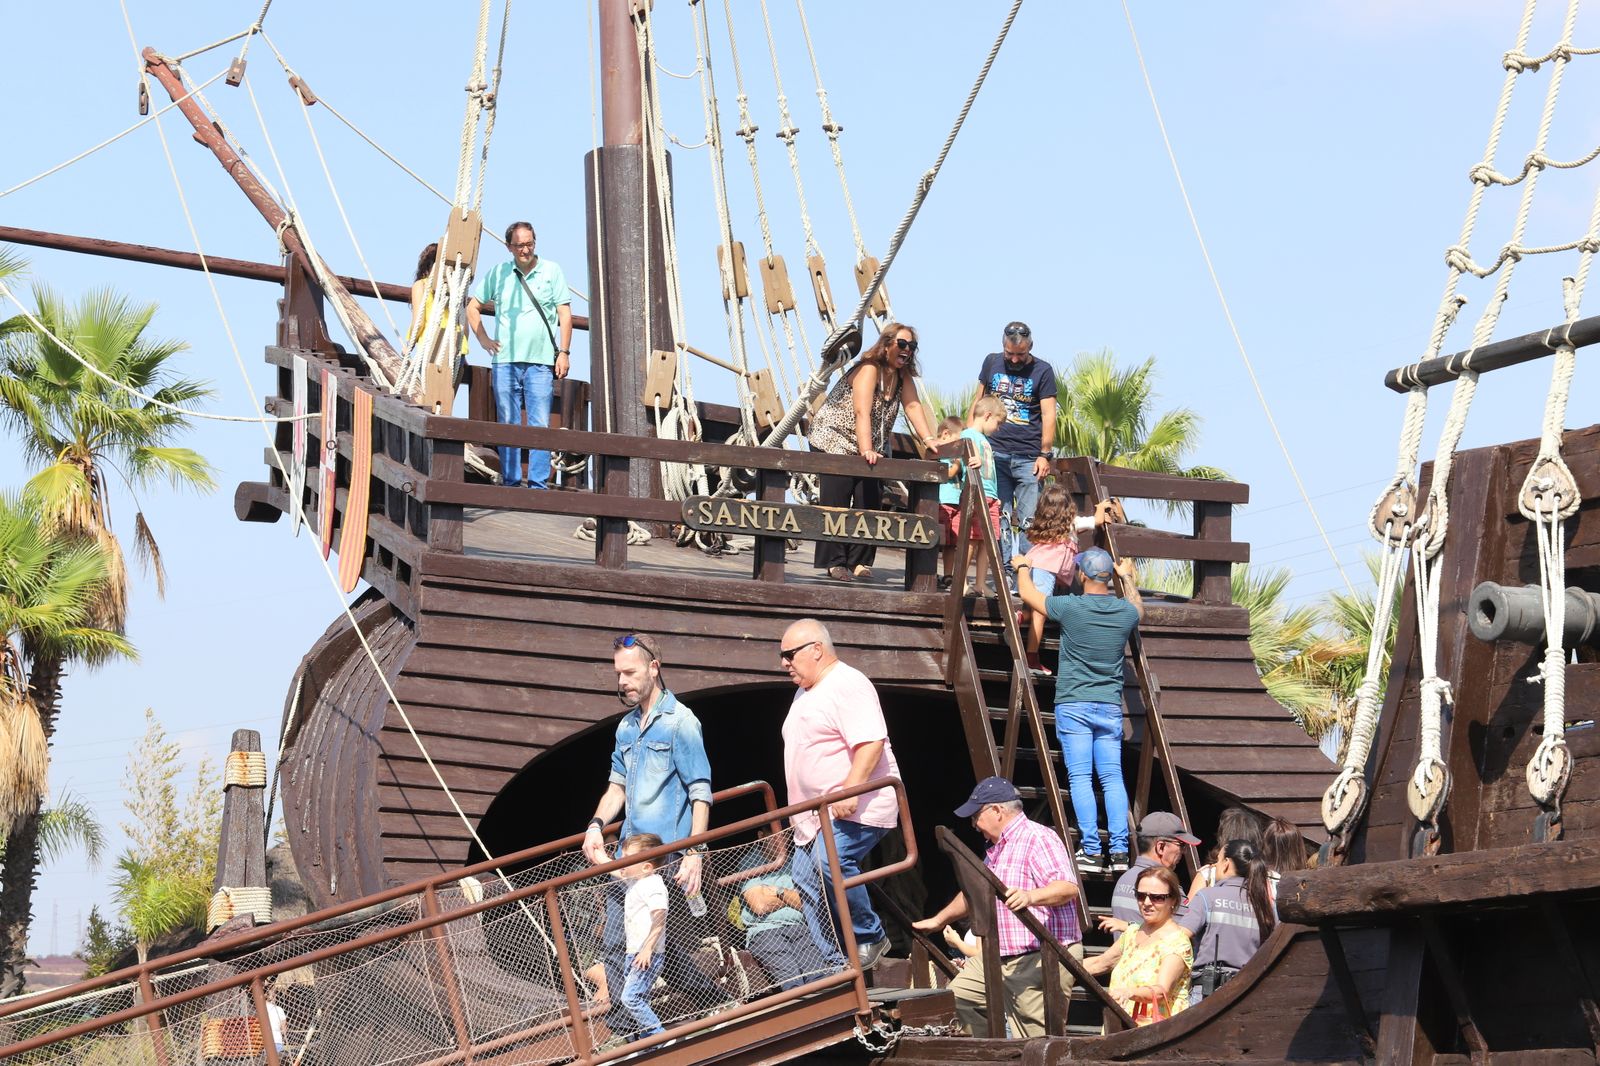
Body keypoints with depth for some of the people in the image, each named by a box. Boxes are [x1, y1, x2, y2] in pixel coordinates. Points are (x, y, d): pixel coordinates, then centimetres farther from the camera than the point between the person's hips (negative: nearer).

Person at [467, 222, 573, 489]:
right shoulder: (497, 273, 8)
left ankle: (538, 484, -4)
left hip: (541, 360, -1)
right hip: (505, 360, 2)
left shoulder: (551, 271, 5)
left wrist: (564, 352, -2)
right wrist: (483, 339, 7)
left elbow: (564, 313, 5)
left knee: (540, 425, -6)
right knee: (507, 425, 3)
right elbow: (473, 307, 17)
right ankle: (510, 482, 8)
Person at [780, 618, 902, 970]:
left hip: (854, 808, -11)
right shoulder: (806, 691, 19)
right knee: (807, 879, 6)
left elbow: (871, 742, -25)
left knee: (832, 862, -29)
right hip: (817, 815, 11)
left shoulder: (848, 685, -14)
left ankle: (870, 937, -12)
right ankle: (835, 964, 10)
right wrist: (799, 808, 25)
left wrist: (850, 790, -32)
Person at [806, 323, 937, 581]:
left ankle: (859, 562, 2)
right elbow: (862, 412, -31)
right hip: (833, 440, -7)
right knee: (836, 503, -9)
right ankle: (835, 563, -4)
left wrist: (929, 440, -21)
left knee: (870, 501, -2)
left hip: (871, 447, 7)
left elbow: (913, 406, -7)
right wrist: (866, 451, -42)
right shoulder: (868, 370, -20)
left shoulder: (903, 376, 3)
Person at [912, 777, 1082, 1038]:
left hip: (1042, 960, -10)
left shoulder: (1038, 838, -12)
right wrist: (938, 920, 41)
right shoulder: (995, 849, 21)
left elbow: (1069, 887, -25)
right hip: (999, 957, 10)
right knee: (958, 996, 8)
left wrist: (1030, 897, -42)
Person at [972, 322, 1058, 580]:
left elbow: (1048, 415, -1)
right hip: (995, 453, 2)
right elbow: (978, 402, 19)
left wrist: (1044, 454, -8)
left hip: (1028, 458, -2)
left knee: (1028, 521, -6)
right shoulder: (992, 362, 11)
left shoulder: (1043, 371, 3)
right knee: (1000, 518, -4)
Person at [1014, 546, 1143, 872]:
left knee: (1080, 778, -4)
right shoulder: (1126, 611, 2)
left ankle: (1091, 851, -9)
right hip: (1110, 707, 3)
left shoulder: (1070, 607, -9)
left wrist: (1023, 567, 29)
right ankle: (1120, 851, -5)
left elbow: (1028, 595, 9)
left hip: (1074, 704, -3)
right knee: (1112, 777, 2)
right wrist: (1128, 578, 46)